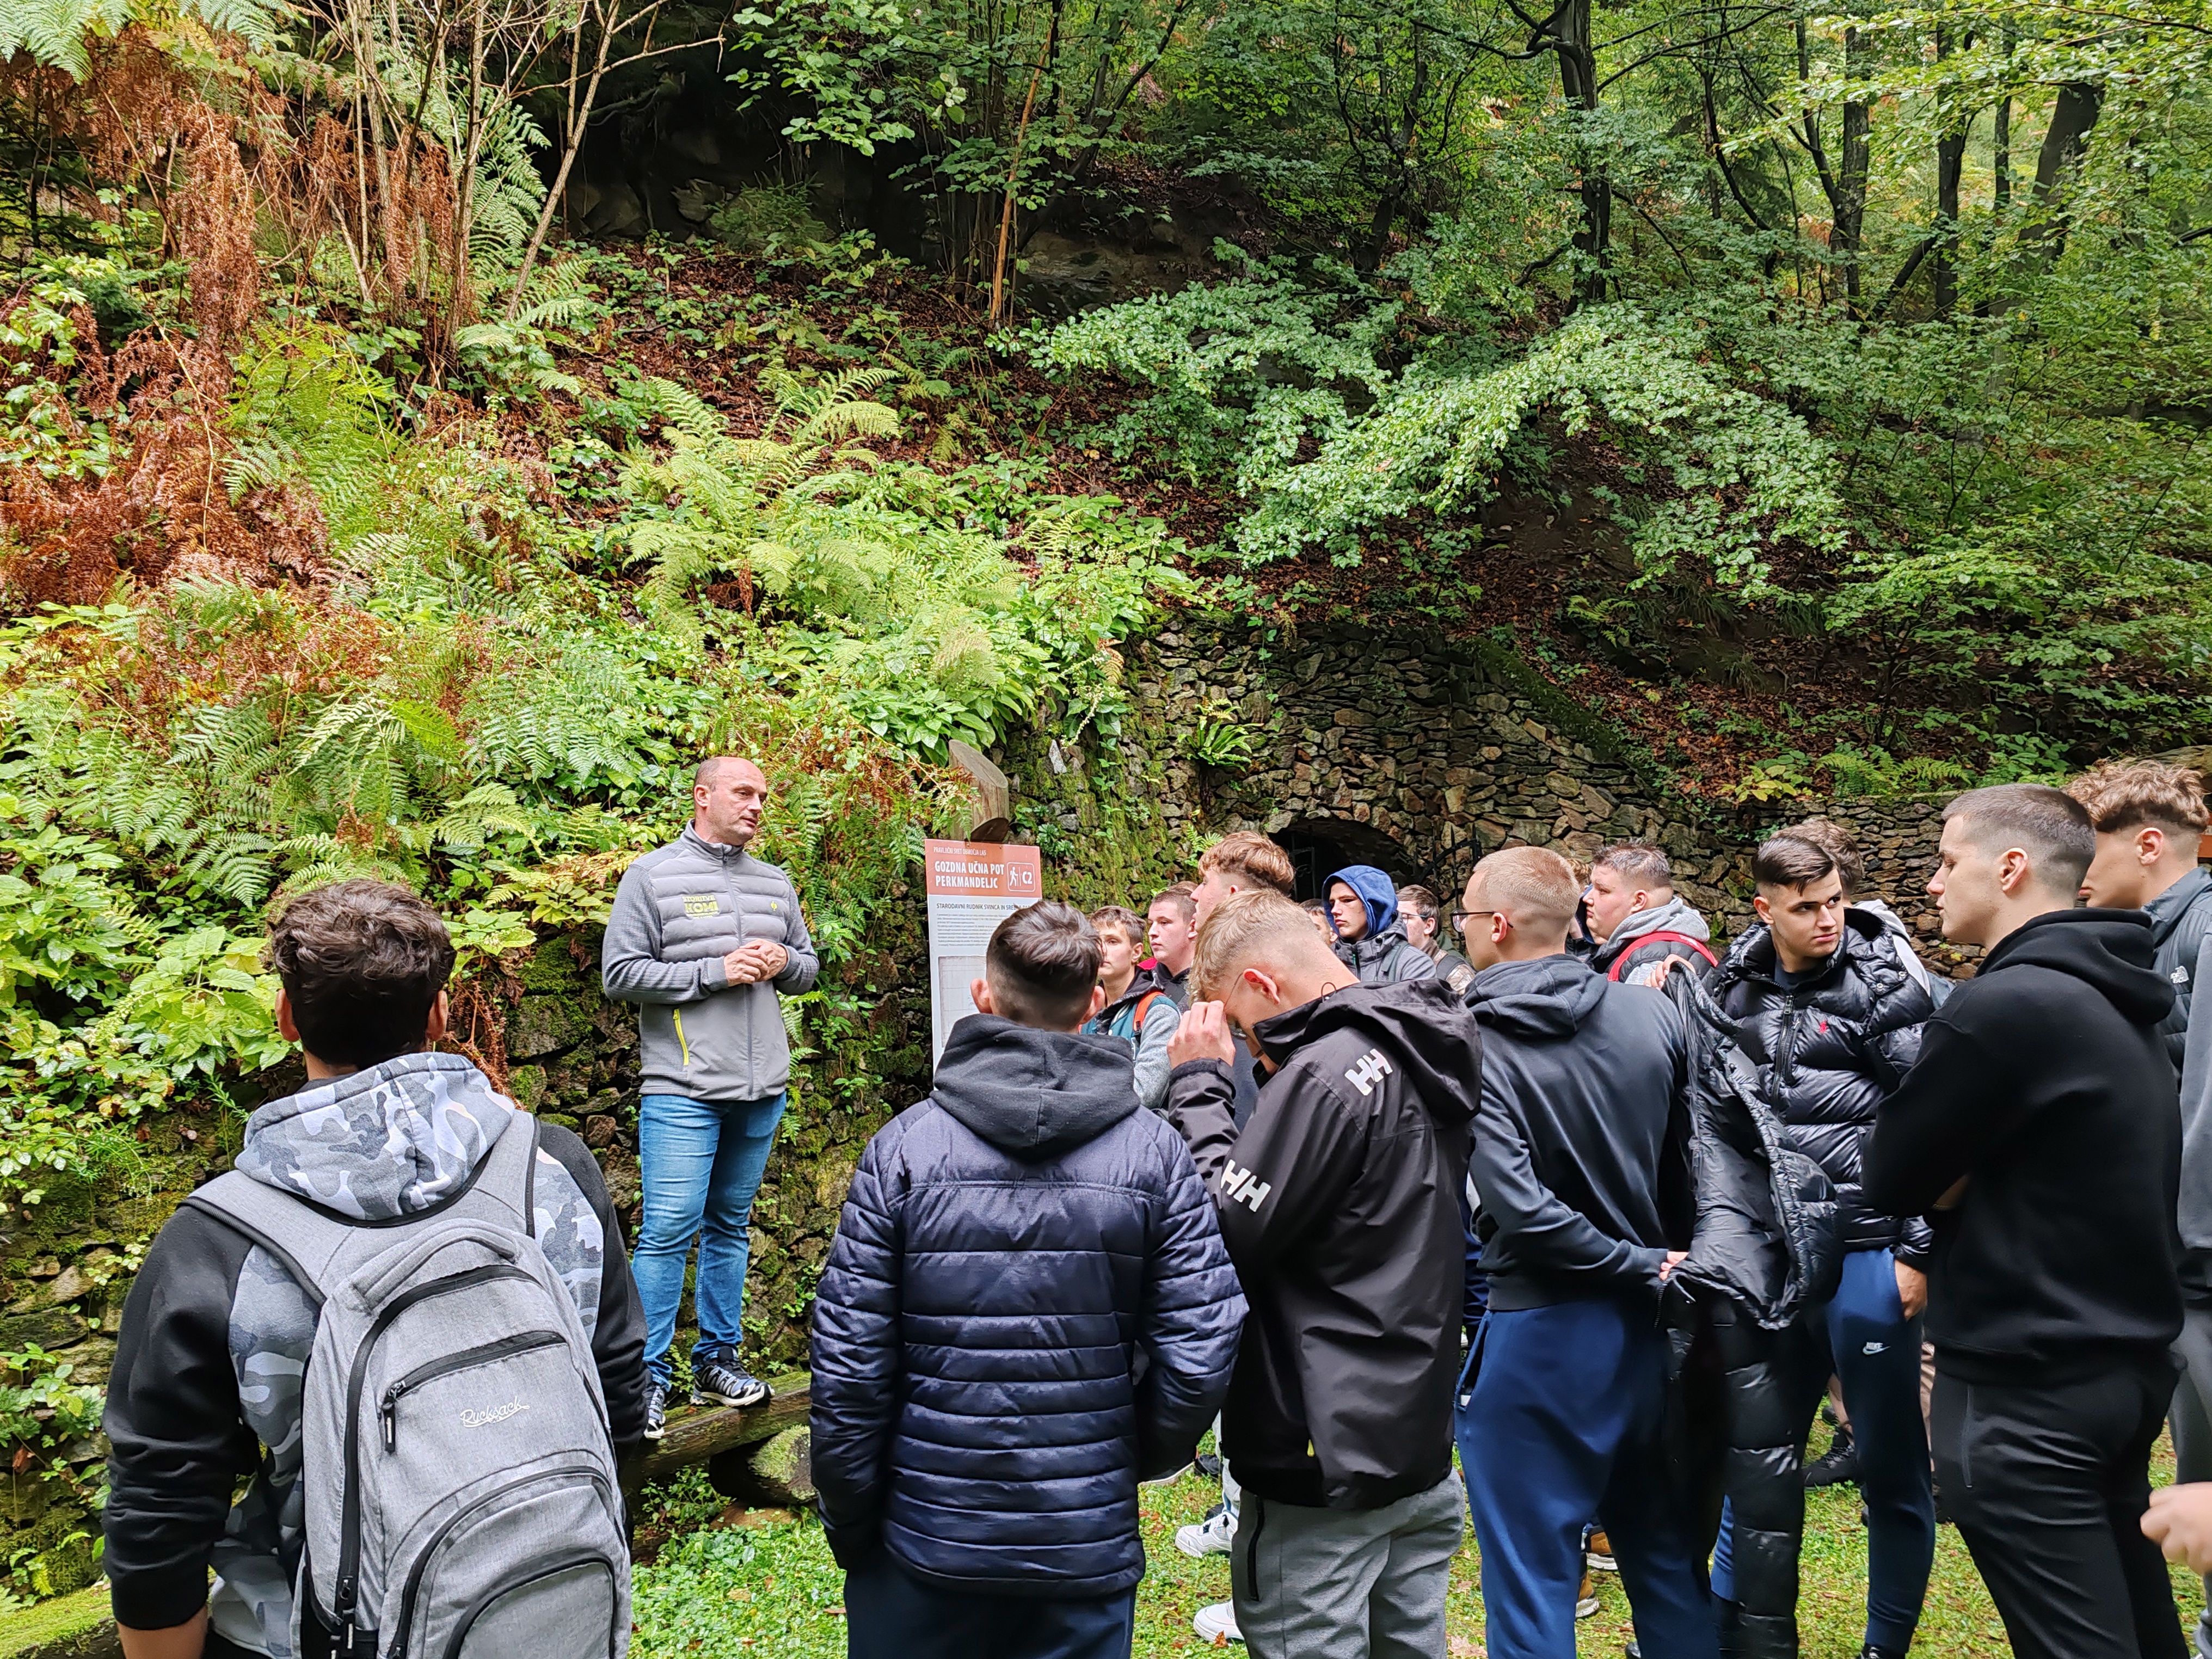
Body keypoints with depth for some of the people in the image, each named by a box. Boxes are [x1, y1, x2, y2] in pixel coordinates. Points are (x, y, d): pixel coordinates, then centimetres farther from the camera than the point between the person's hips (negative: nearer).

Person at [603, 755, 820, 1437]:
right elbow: (621, 973, -9)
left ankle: (717, 1361, 24)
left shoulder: (775, 883, 14)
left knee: (731, 1226, 14)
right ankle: (649, 1376, 5)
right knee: (669, 1229, -6)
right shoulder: (652, 876, -3)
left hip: (762, 1089, 6)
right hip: (684, 1090, -5)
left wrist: (784, 962, -3)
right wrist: (716, 972, -16)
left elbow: (809, 964, 21)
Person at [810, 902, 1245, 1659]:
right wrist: (1136, 1458, 9)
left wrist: (849, 1524, 3)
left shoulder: (903, 1148, -11)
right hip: (1088, 1544, 1)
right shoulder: (1156, 1152, -8)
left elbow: (847, 1363, -11)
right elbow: (1200, 1354, -10)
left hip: (924, 1539, 0)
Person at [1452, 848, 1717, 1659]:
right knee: (1665, 1561, 22)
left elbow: (1522, 1209, -24)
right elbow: (1688, 1171, 4)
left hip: (1538, 1338, -5)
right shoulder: (1654, 1016, -4)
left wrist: (1646, 1269, -11)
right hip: (1646, 1323, 6)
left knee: (1530, 1585, 9)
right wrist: (1662, 1264, 16)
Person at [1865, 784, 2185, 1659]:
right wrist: (1971, 1181, -3)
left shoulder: (2003, 1005, -21)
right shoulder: (2118, 1002, 8)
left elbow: (1889, 1178, -15)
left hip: (2026, 1389, -9)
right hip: (2129, 1361, 9)